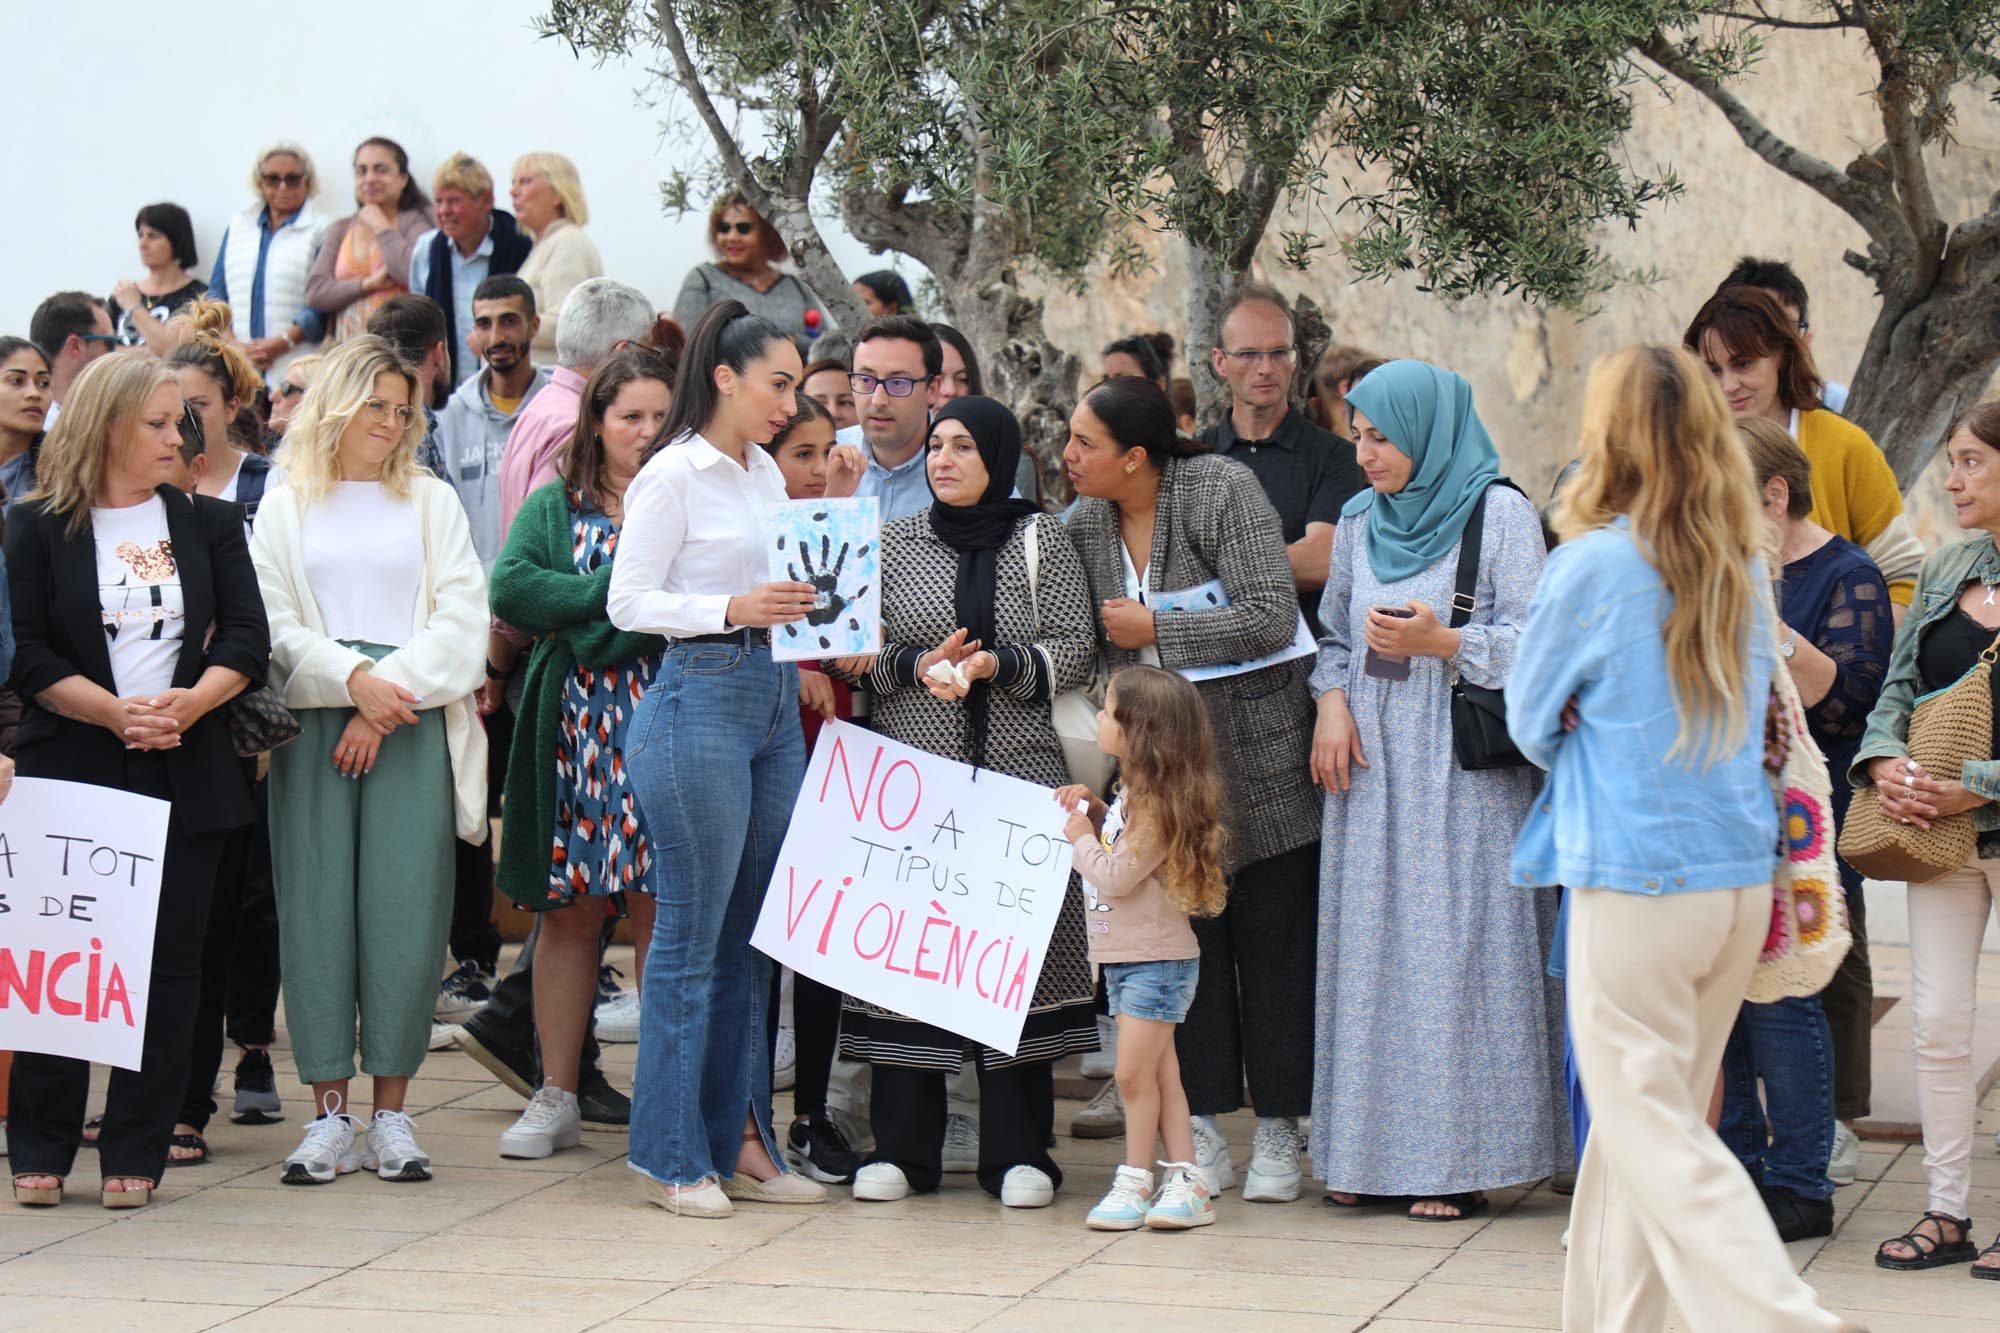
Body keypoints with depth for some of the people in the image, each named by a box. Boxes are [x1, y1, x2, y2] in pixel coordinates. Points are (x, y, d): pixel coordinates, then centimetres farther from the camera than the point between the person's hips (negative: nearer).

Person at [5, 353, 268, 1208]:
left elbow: (247, 639, 4)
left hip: (186, 776, 3)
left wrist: (188, 704, -14)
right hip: (69, 774, -2)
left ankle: (136, 1153, 7)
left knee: (168, 961, 1)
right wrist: (114, 712, -16)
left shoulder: (207, 525, 10)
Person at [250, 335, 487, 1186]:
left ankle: (391, 1113, 1)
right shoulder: (286, 507, 12)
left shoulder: (432, 503, 13)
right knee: (316, 907, -4)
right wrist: (354, 679, -13)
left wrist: (388, 699, -9)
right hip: (314, 723, 0)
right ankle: (329, 1115, 1)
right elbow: (272, 626, 2)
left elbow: (459, 619, 3)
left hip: (413, 724, 0)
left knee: (405, 909, -5)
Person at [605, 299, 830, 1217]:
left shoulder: (766, 473, 15)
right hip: (699, 701, -8)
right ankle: (673, 1157, 3)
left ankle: (738, 1140, 16)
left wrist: (809, 611, 4)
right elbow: (629, 600, -12)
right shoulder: (672, 476, -8)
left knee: (754, 934, 10)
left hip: (773, 701, 8)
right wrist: (733, 608, -22)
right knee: (692, 935, -4)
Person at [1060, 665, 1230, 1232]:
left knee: (1135, 1074, -5)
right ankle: (1186, 1181, 12)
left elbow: (1115, 877, -22)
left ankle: (1136, 1181, 4)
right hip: (1127, 959, 10)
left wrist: (1082, 838, -7)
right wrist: (1094, 813, 7)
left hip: (1157, 961, -10)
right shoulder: (1135, 793, 10)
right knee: (1158, 1074, 10)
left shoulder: (1159, 804, -20)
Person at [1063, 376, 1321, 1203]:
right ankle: (1202, 1134, 10)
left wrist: (1156, 629, -15)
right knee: (1187, 944, 3)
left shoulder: (1223, 491, -12)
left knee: (1272, 944, 1)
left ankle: (1278, 1135, 9)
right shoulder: (1086, 522, 5)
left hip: (1259, 756, -5)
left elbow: (1271, 616, -19)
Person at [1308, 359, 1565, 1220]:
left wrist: (1442, 643, -18)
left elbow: (1531, 645, -7)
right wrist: (1331, 700, 2)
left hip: (1465, 770, -5)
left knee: (1457, 950, -7)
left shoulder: (1501, 515, -4)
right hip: (1371, 768, 6)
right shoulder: (1360, 519, 14)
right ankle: (1374, 1150, 10)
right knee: (1371, 949, 4)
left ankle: (1464, 1159, -4)